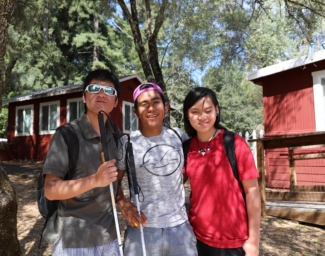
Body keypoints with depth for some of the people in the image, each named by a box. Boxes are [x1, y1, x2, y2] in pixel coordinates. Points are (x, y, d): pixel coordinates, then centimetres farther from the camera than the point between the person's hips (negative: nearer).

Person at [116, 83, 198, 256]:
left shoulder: (179, 136, 2)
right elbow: (115, 181, 2)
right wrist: (122, 203, -14)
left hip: (180, 227, 2)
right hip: (142, 229, -2)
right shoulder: (126, 143, -5)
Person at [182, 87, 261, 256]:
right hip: (197, 236, 3)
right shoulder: (186, 148, -3)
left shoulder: (235, 144, -11)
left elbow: (252, 191, -10)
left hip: (233, 240, -3)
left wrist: (253, 240, -10)